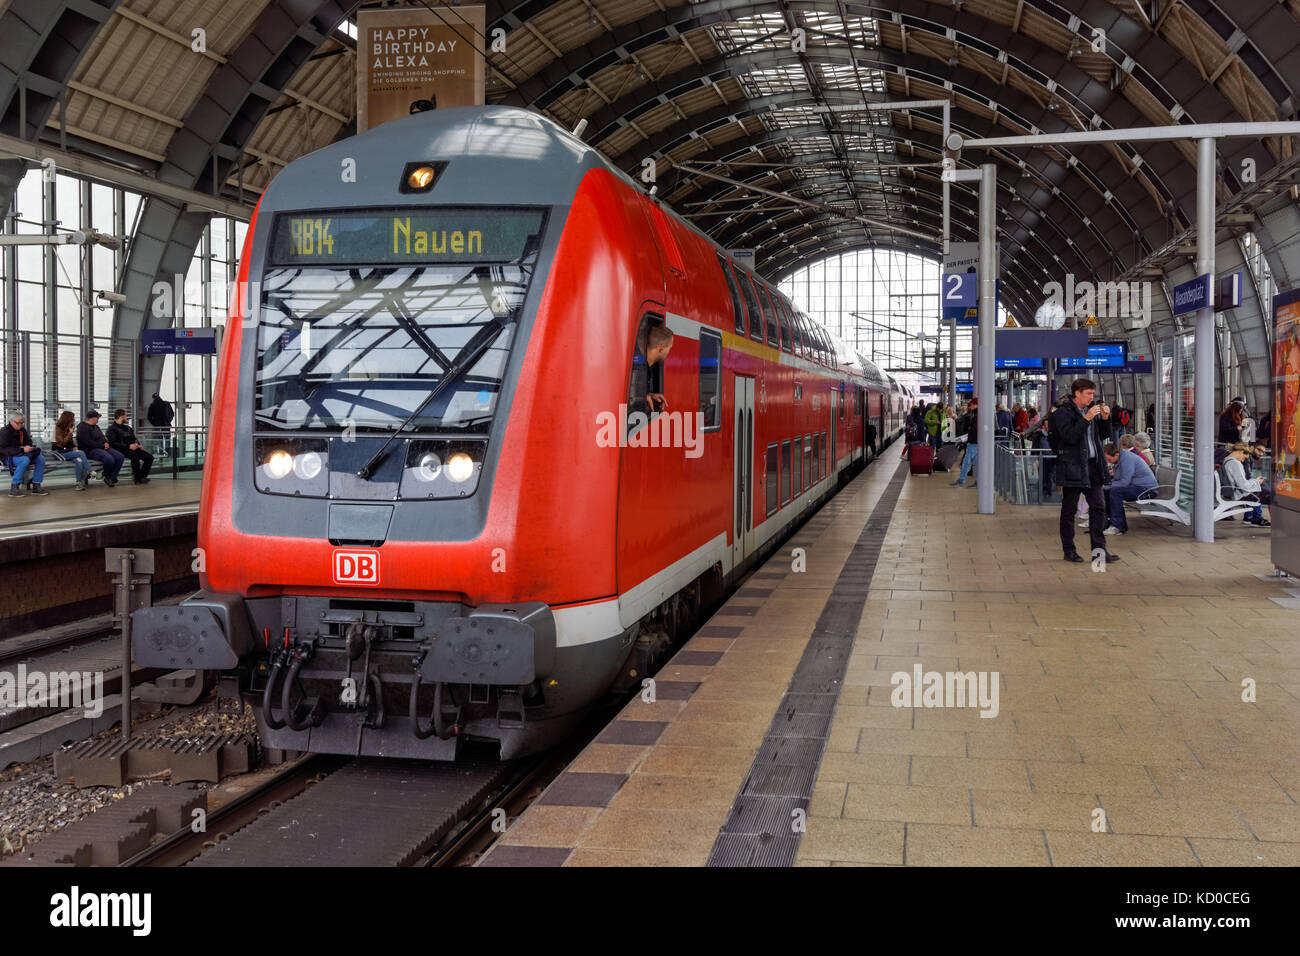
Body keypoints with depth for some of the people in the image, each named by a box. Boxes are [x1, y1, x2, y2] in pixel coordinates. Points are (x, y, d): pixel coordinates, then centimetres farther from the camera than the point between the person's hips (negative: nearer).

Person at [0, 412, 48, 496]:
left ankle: (36, 486, -12)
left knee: (41, 458, -14)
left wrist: (28, 447, -4)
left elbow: (29, 442, 23)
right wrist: (22, 450, -28)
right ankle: (14, 488, -34)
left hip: (22, 454, 7)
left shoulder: (23, 430, 11)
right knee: (25, 460, -36)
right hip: (8, 457, -7)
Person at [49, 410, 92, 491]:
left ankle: (79, 484, -32)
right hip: (58, 453, -5)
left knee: (79, 461, -28)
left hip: (67, 452, 5)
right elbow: (61, 443, -17)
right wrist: (70, 433, -16)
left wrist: (75, 448, 3)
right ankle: (89, 473, -21)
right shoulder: (58, 428, -8)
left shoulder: (68, 428, 12)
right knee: (81, 453, -27)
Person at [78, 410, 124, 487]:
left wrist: (106, 443, 2)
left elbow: (102, 438, 26)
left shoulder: (96, 427, 23)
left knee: (120, 457, -13)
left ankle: (111, 478, -9)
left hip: (102, 448, 9)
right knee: (109, 459, -35)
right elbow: (88, 443, -17)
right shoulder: (83, 427, -7)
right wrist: (102, 445, -14)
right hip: (90, 450, -9)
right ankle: (106, 476, -6)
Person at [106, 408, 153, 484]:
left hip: (132, 448, 7)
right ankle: (138, 479, -26)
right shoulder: (112, 428, 2)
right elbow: (113, 443, -10)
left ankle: (142, 477, -9)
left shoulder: (127, 427, 25)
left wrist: (138, 445, 4)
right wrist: (128, 446, -19)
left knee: (149, 457, -15)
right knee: (134, 456, -37)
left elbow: (134, 438, 27)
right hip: (122, 450, -7)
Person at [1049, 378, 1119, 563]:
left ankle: (1099, 549, 5)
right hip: (1072, 468, -7)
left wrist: (1105, 418, 2)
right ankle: (1068, 550, 10)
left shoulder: (1090, 410, 15)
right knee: (1069, 509, 2)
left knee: (1099, 506, 2)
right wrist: (1087, 419, -21)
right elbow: (1070, 436, -19)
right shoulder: (1063, 412, -6)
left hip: (1092, 466, 7)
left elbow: (1103, 435, 18)